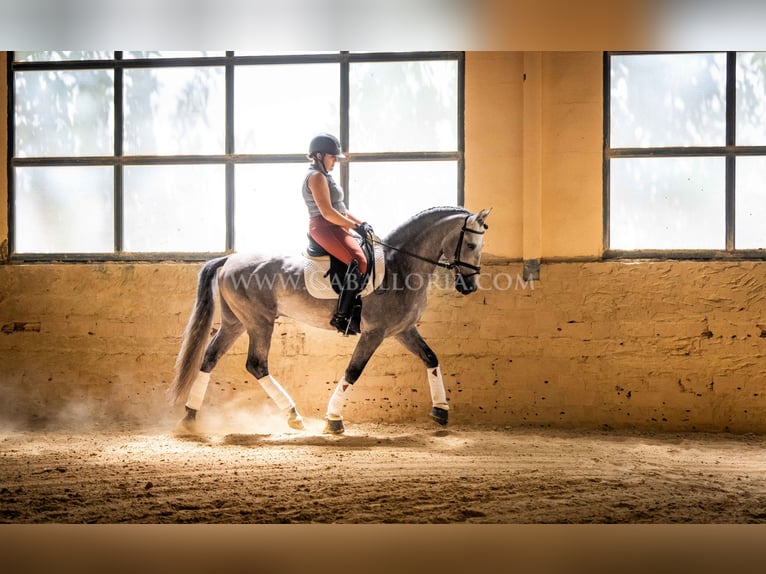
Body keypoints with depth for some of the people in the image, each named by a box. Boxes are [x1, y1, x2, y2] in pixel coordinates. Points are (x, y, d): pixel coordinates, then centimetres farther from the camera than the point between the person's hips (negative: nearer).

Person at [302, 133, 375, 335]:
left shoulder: (324, 176, 24)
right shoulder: (316, 176, -9)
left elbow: (340, 208, 25)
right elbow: (327, 212, -19)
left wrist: (361, 222, 12)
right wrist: (355, 226, -14)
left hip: (336, 227, 11)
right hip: (324, 228, -11)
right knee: (358, 261, -28)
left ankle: (359, 309, 9)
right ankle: (341, 316, -30)